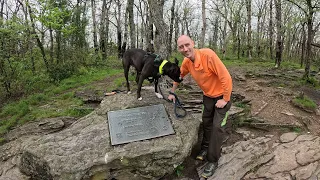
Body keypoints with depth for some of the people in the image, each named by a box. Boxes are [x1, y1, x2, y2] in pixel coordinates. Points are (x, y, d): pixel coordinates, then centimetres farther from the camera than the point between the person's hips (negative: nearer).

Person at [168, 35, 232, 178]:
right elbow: (179, 75, 10)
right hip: (207, 95, 6)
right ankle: (205, 148, 39)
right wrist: (172, 93, 14)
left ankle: (213, 161, 9)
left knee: (218, 127, -5)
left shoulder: (208, 55, -32)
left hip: (221, 95, -6)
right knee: (206, 122, 18)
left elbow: (226, 77, -30)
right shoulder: (186, 62, -11)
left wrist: (225, 99, -23)